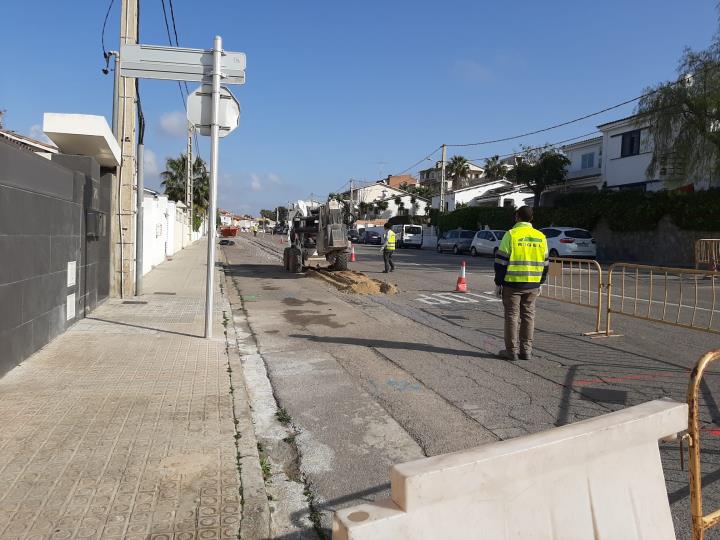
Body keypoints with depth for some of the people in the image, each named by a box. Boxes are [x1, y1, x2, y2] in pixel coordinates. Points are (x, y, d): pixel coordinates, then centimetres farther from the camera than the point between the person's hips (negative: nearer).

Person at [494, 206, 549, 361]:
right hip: (532, 285, 4)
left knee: (512, 316, 3)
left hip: (512, 284, -4)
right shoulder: (541, 237, 7)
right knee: (528, 316, 11)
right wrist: (539, 284, 20)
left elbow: (501, 261, -10)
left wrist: (499, 283, -2)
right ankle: (526, 350, 15)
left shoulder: (511, 235, -8)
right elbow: (545, 264, 12)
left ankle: (512, 350, 7)